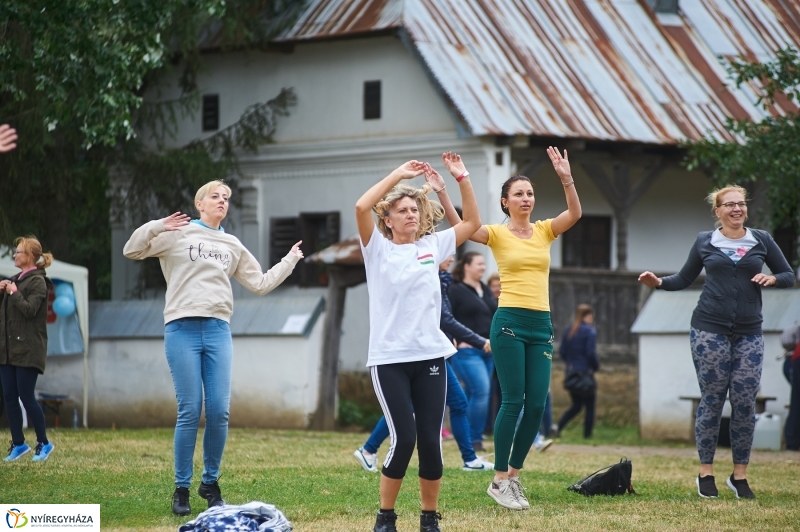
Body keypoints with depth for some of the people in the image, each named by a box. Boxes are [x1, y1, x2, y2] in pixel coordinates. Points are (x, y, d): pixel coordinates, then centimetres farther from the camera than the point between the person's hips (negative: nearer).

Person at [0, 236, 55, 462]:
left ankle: (43, 443, 7)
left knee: (26, 397, -6)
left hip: (27, 350, -8)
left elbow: (29, 310, -20)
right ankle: (18, 444, 14)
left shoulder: (37, 282, -8)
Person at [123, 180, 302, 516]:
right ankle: (182, 488, 5)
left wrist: (289, 262, 22)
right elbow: (132, 251, 2)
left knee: (219, 412, -2)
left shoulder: (233, 246, 19)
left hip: (218, 331, 4)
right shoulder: (177, 235, 6)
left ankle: (211, 483, 15)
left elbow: (261, 284, 23)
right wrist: (158, 226, -11)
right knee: (190, 412, -6)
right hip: (182, 330, -4)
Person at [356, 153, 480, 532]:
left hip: (430, 356, 3)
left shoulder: (432, 246, 11)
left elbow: (473, 222, 16)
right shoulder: (378, 249, 1)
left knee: (430, 442, 0)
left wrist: (461, 178, 7)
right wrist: (398, 175, -10)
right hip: (389, 359, -3)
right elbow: (361, 207, -15)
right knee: (403, 439, -10)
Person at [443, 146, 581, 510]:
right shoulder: (498, 234, 0)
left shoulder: (544, 231, 10)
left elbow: (575, 214, -9)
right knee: (513, 401, -8)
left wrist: (566, 179, -23)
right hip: (510, 322, -4)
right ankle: (499, 480, 0)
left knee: (537, 405, 2)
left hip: (541, 325, 5)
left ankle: (513, 476, 14)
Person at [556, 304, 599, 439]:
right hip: (585, 372, -6)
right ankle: (587, 435, 5)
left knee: (576, 406, 15)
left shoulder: (568, 331, 7)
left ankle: (557, 427, -3)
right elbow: (591, 353, -16)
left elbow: (562, 351, 7)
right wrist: (596, 366, 1)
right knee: (590, 407, 6)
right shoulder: (590, 331, -11)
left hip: (570, 372, 6)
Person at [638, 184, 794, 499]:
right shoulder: (705, 242, 8)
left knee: (745, 403, -2)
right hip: (710, 329, -1)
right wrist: (658, 282, -3)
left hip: (749, 332, 1)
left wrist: (772, 279, -8)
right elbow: (684, 279, 14)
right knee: (711, 400, -1)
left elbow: (789, 276, 13)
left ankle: (739, 475, 7)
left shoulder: (761, 241, 8)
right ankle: (706, 473, 7)